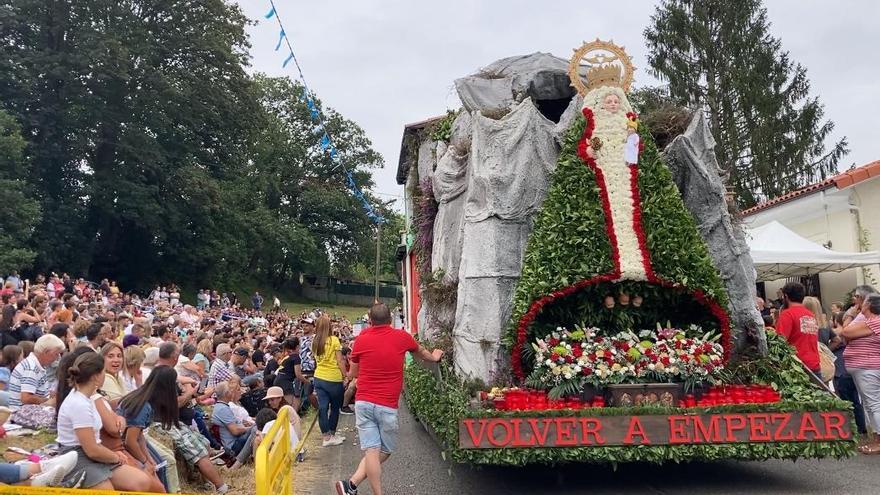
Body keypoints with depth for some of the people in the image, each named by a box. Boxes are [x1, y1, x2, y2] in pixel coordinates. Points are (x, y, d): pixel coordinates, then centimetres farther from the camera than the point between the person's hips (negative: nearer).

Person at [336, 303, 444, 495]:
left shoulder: (361, 339, 1)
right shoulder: (402, 337, 1)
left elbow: (353, 373, 13)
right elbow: (421, 352, 24)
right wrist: (434, 357, 44)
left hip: (363, 402, 2)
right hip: (387, 405, -2)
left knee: (372, 451, 2)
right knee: (384, 452, 10)